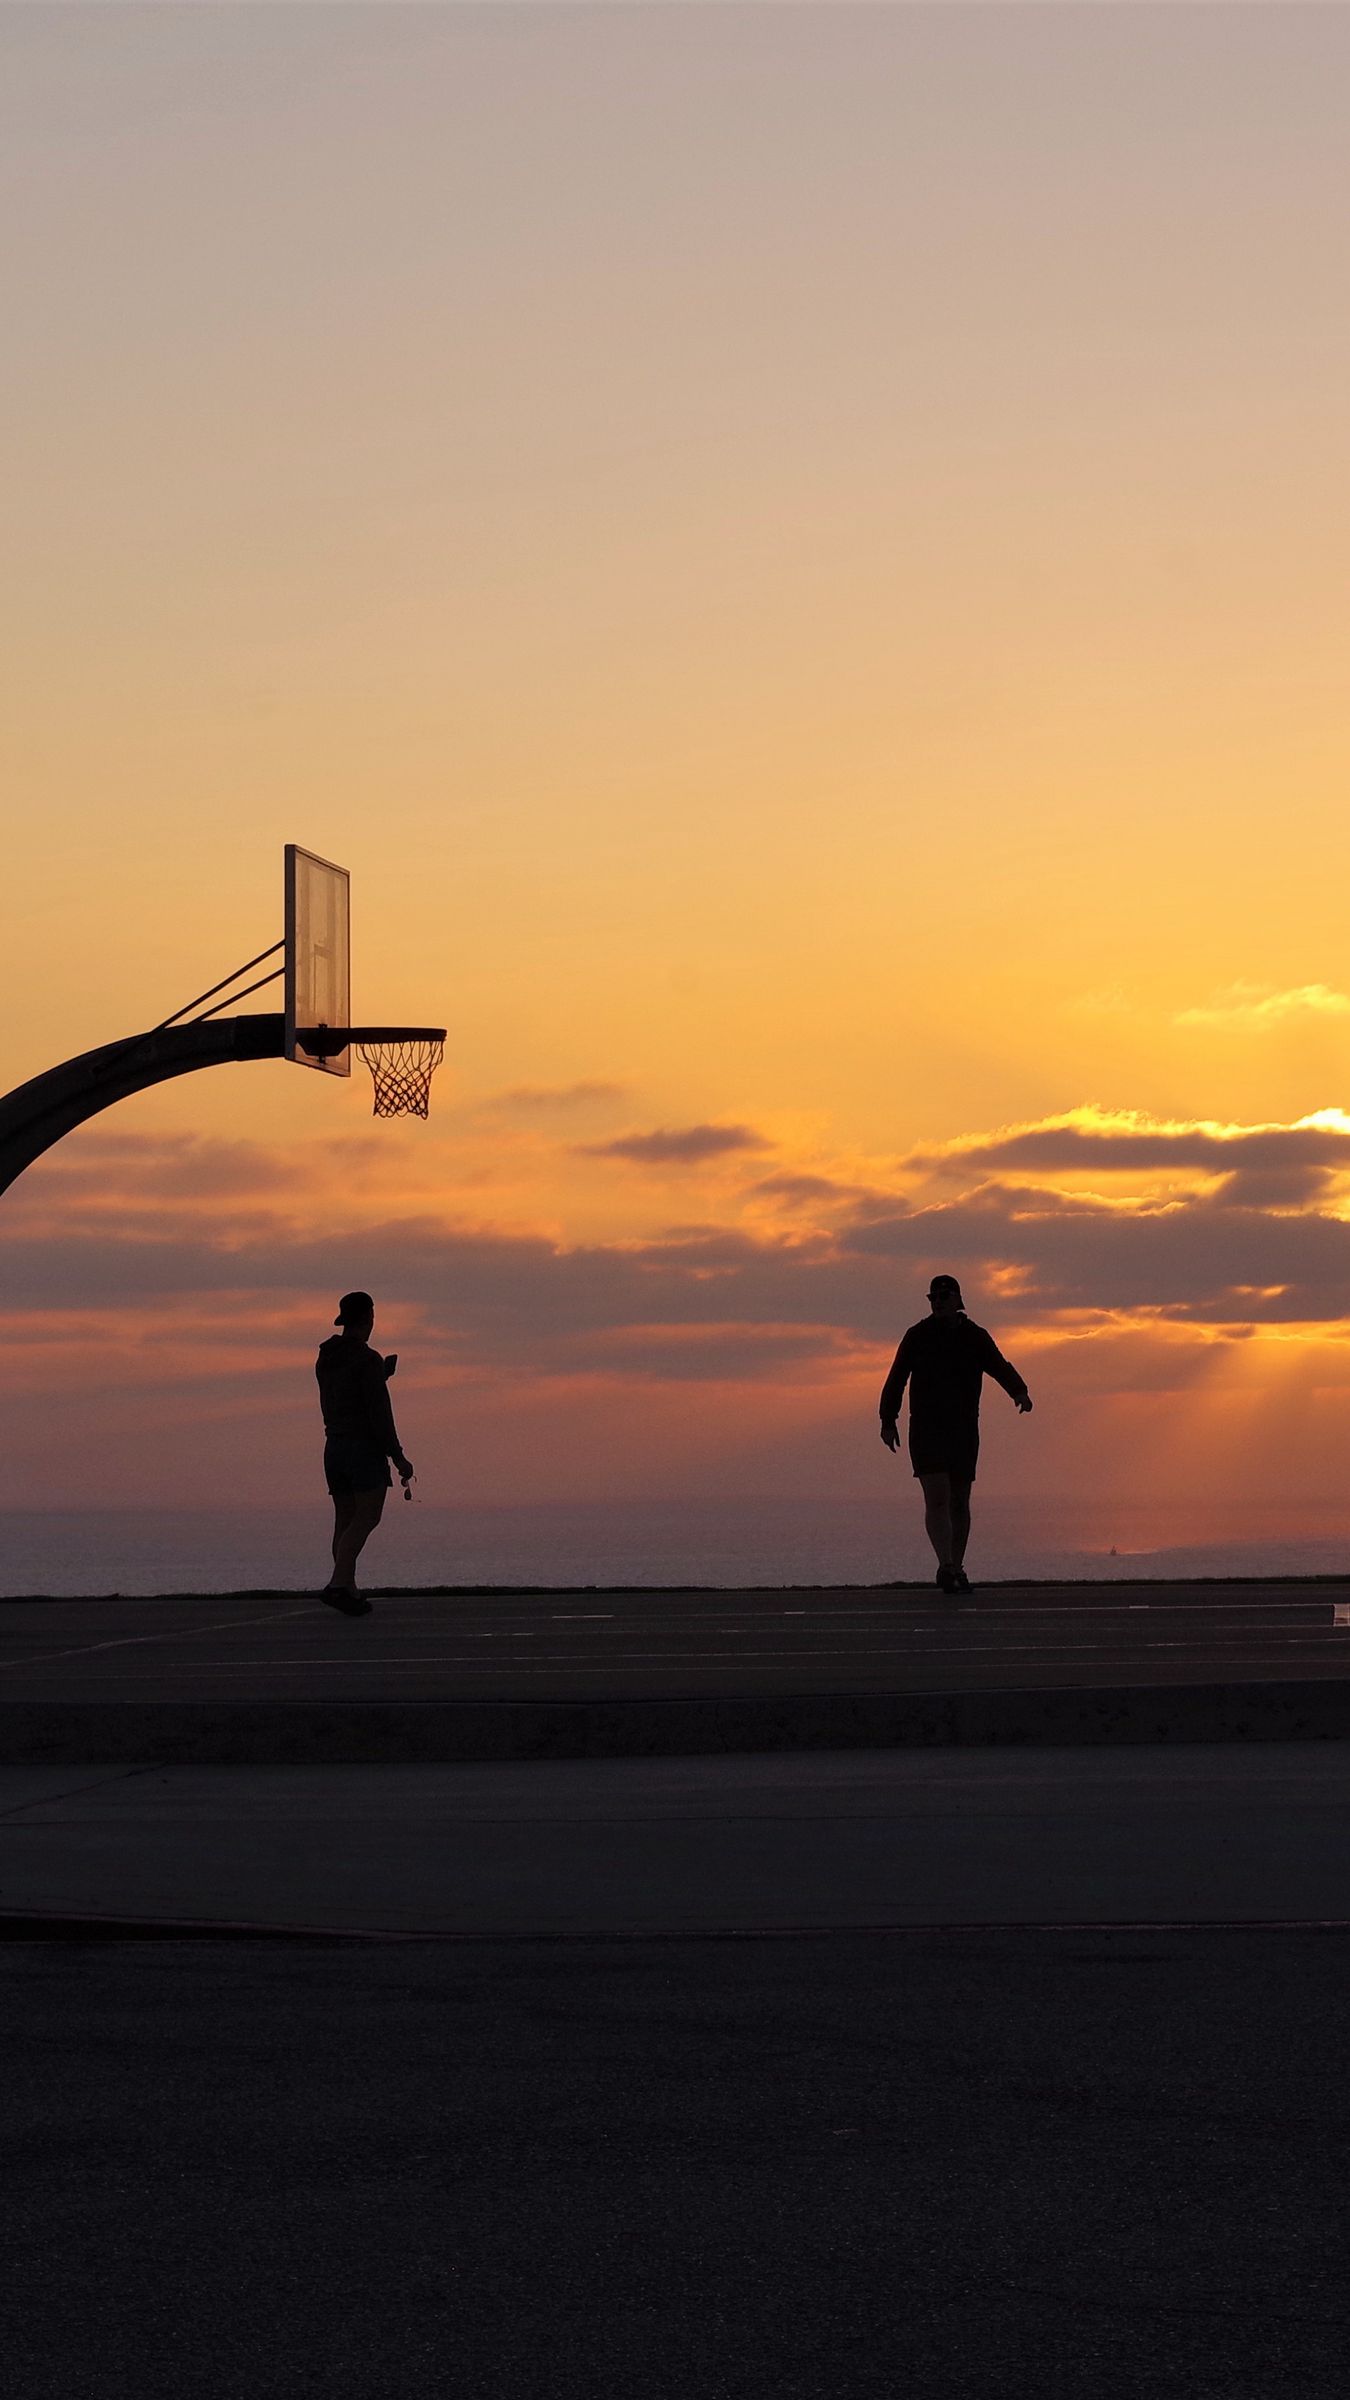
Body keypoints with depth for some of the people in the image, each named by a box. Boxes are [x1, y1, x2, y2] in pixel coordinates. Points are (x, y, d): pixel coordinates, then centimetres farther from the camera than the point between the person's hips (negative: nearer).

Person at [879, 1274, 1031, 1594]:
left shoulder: (976, 1337, 5)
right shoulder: (917, 1336, 2)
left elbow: (1001, 1369, -4)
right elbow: (896, 1379, 7)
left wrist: (1020, 1392, -24)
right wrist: (888, 1421, 5)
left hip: (964, 1430, 2)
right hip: (926, 1430, -2)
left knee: (959, 1502, 8)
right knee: (937, 1499, -15)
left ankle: (956, 1570, 18)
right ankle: (946, 1567, -24)